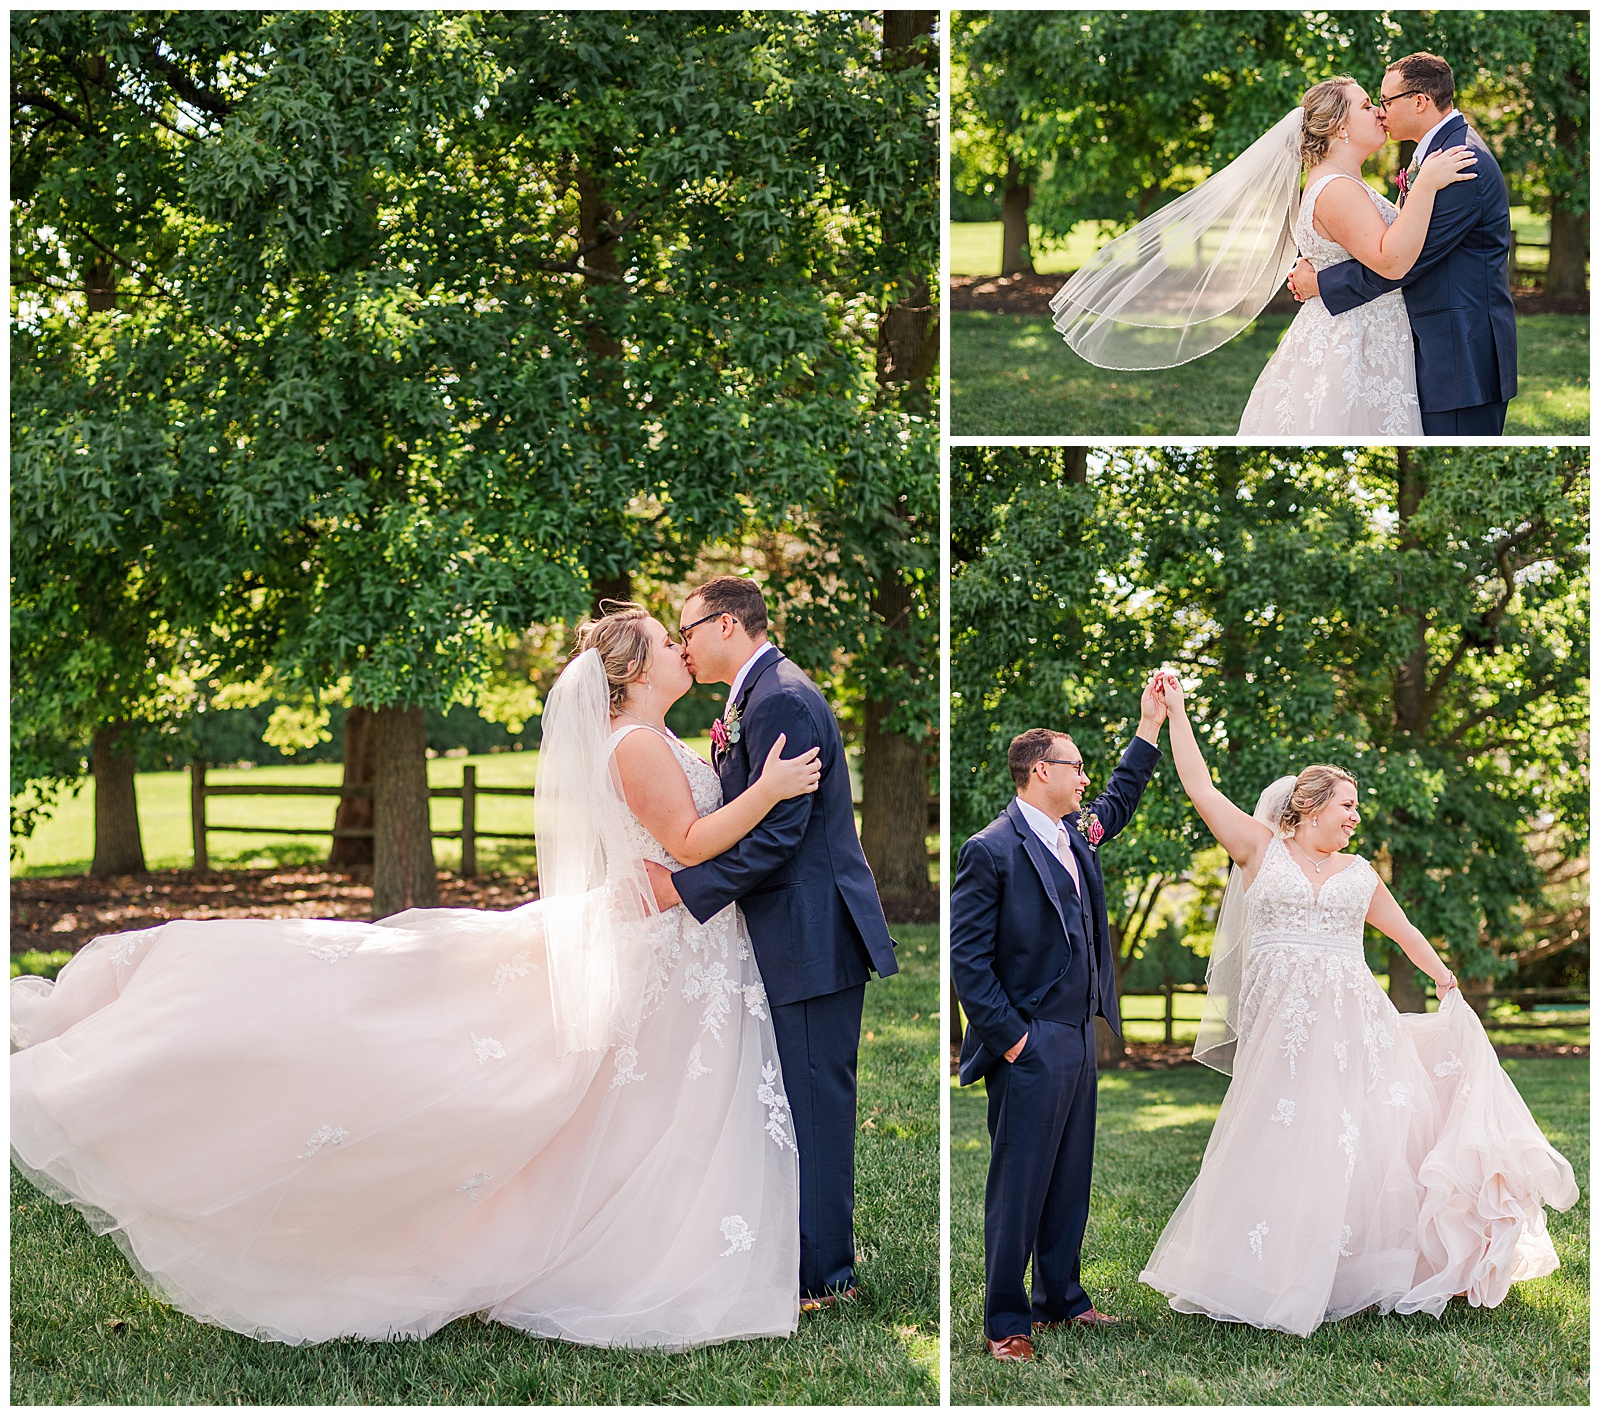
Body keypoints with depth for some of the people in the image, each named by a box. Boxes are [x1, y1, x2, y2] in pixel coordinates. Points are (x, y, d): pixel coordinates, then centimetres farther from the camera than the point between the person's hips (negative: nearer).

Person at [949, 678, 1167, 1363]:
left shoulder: (1076, 833, 12)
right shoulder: (991, 850, -13)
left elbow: (1120, 798, 33)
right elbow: (966, 957, -14)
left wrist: (1150, 722, 28)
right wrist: (1009, 1037, -16)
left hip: (1080, 1040, 8)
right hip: (1030, 1048, -8)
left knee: (1070, 1180, 15)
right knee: (1017, 1188, -2)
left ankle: (1060, 1299, 27)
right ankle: (1005, 1322, 6)